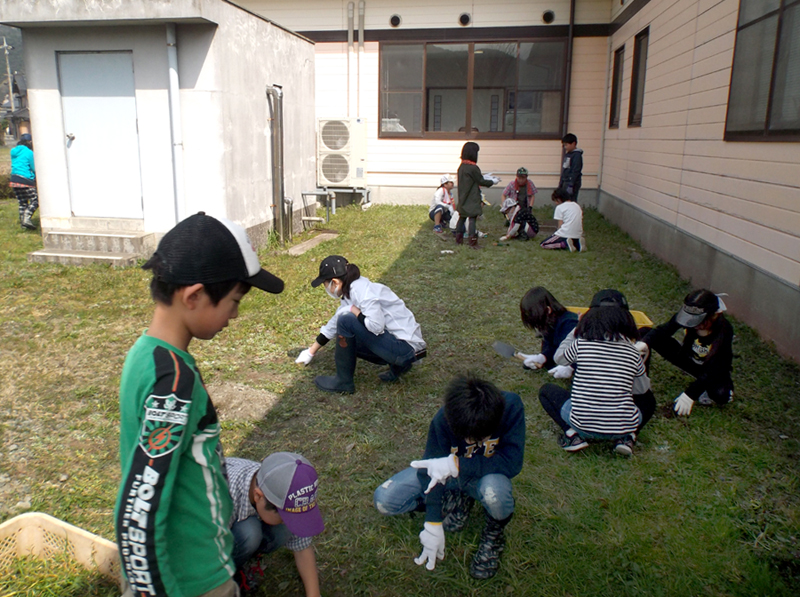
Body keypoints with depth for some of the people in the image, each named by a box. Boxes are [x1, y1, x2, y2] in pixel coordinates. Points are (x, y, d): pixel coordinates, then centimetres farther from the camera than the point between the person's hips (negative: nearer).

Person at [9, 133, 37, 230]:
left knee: (22, 202, 13)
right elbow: (35, 169, -7)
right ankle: (27, 218, -15)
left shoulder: (14, 152, 15)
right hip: (25, 180, -8)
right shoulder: (29, 153, -9)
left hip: (14, 179, 8)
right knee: (35, 199, -2)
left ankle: (23, 222, 13)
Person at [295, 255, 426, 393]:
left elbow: (377, 326, -30)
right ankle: (397, 365, 11)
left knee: (346, 321, -16)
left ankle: (343, 382, -1)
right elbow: (333, 324, 23)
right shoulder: (351, 292, 12)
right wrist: (311, 352, 31)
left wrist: (353, 310, -13)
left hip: (406, 348, -10)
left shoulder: (361, 290, -17)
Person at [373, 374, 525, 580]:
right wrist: (433, 524, -18)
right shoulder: (443, 420, -28)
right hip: (449, 472, 2)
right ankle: (454, 498, 7)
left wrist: (456, 465, -36)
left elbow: (512, 462, -33)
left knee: (494, 490, -41)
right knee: (383, 500, -13)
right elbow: (433, 470, -19)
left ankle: (496, 530, -3)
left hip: (486, 475, -2)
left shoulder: (511, 407, -32)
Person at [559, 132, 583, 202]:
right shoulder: (568, 154, 14)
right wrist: (561, 182, 19)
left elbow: (575, 171, -20)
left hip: (572, 183, -10)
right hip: (565, 183, 10)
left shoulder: (577, 155, -14)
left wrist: (571, 185, -23)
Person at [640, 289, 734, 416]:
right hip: (690, 360, 3)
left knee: (720, 395, -38)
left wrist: (690, 394, -40)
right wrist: (644, 343, -49)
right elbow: (662, 331, -26)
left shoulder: (724, 330, -31)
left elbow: (714, 369, -32)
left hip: (715, 371, -2)